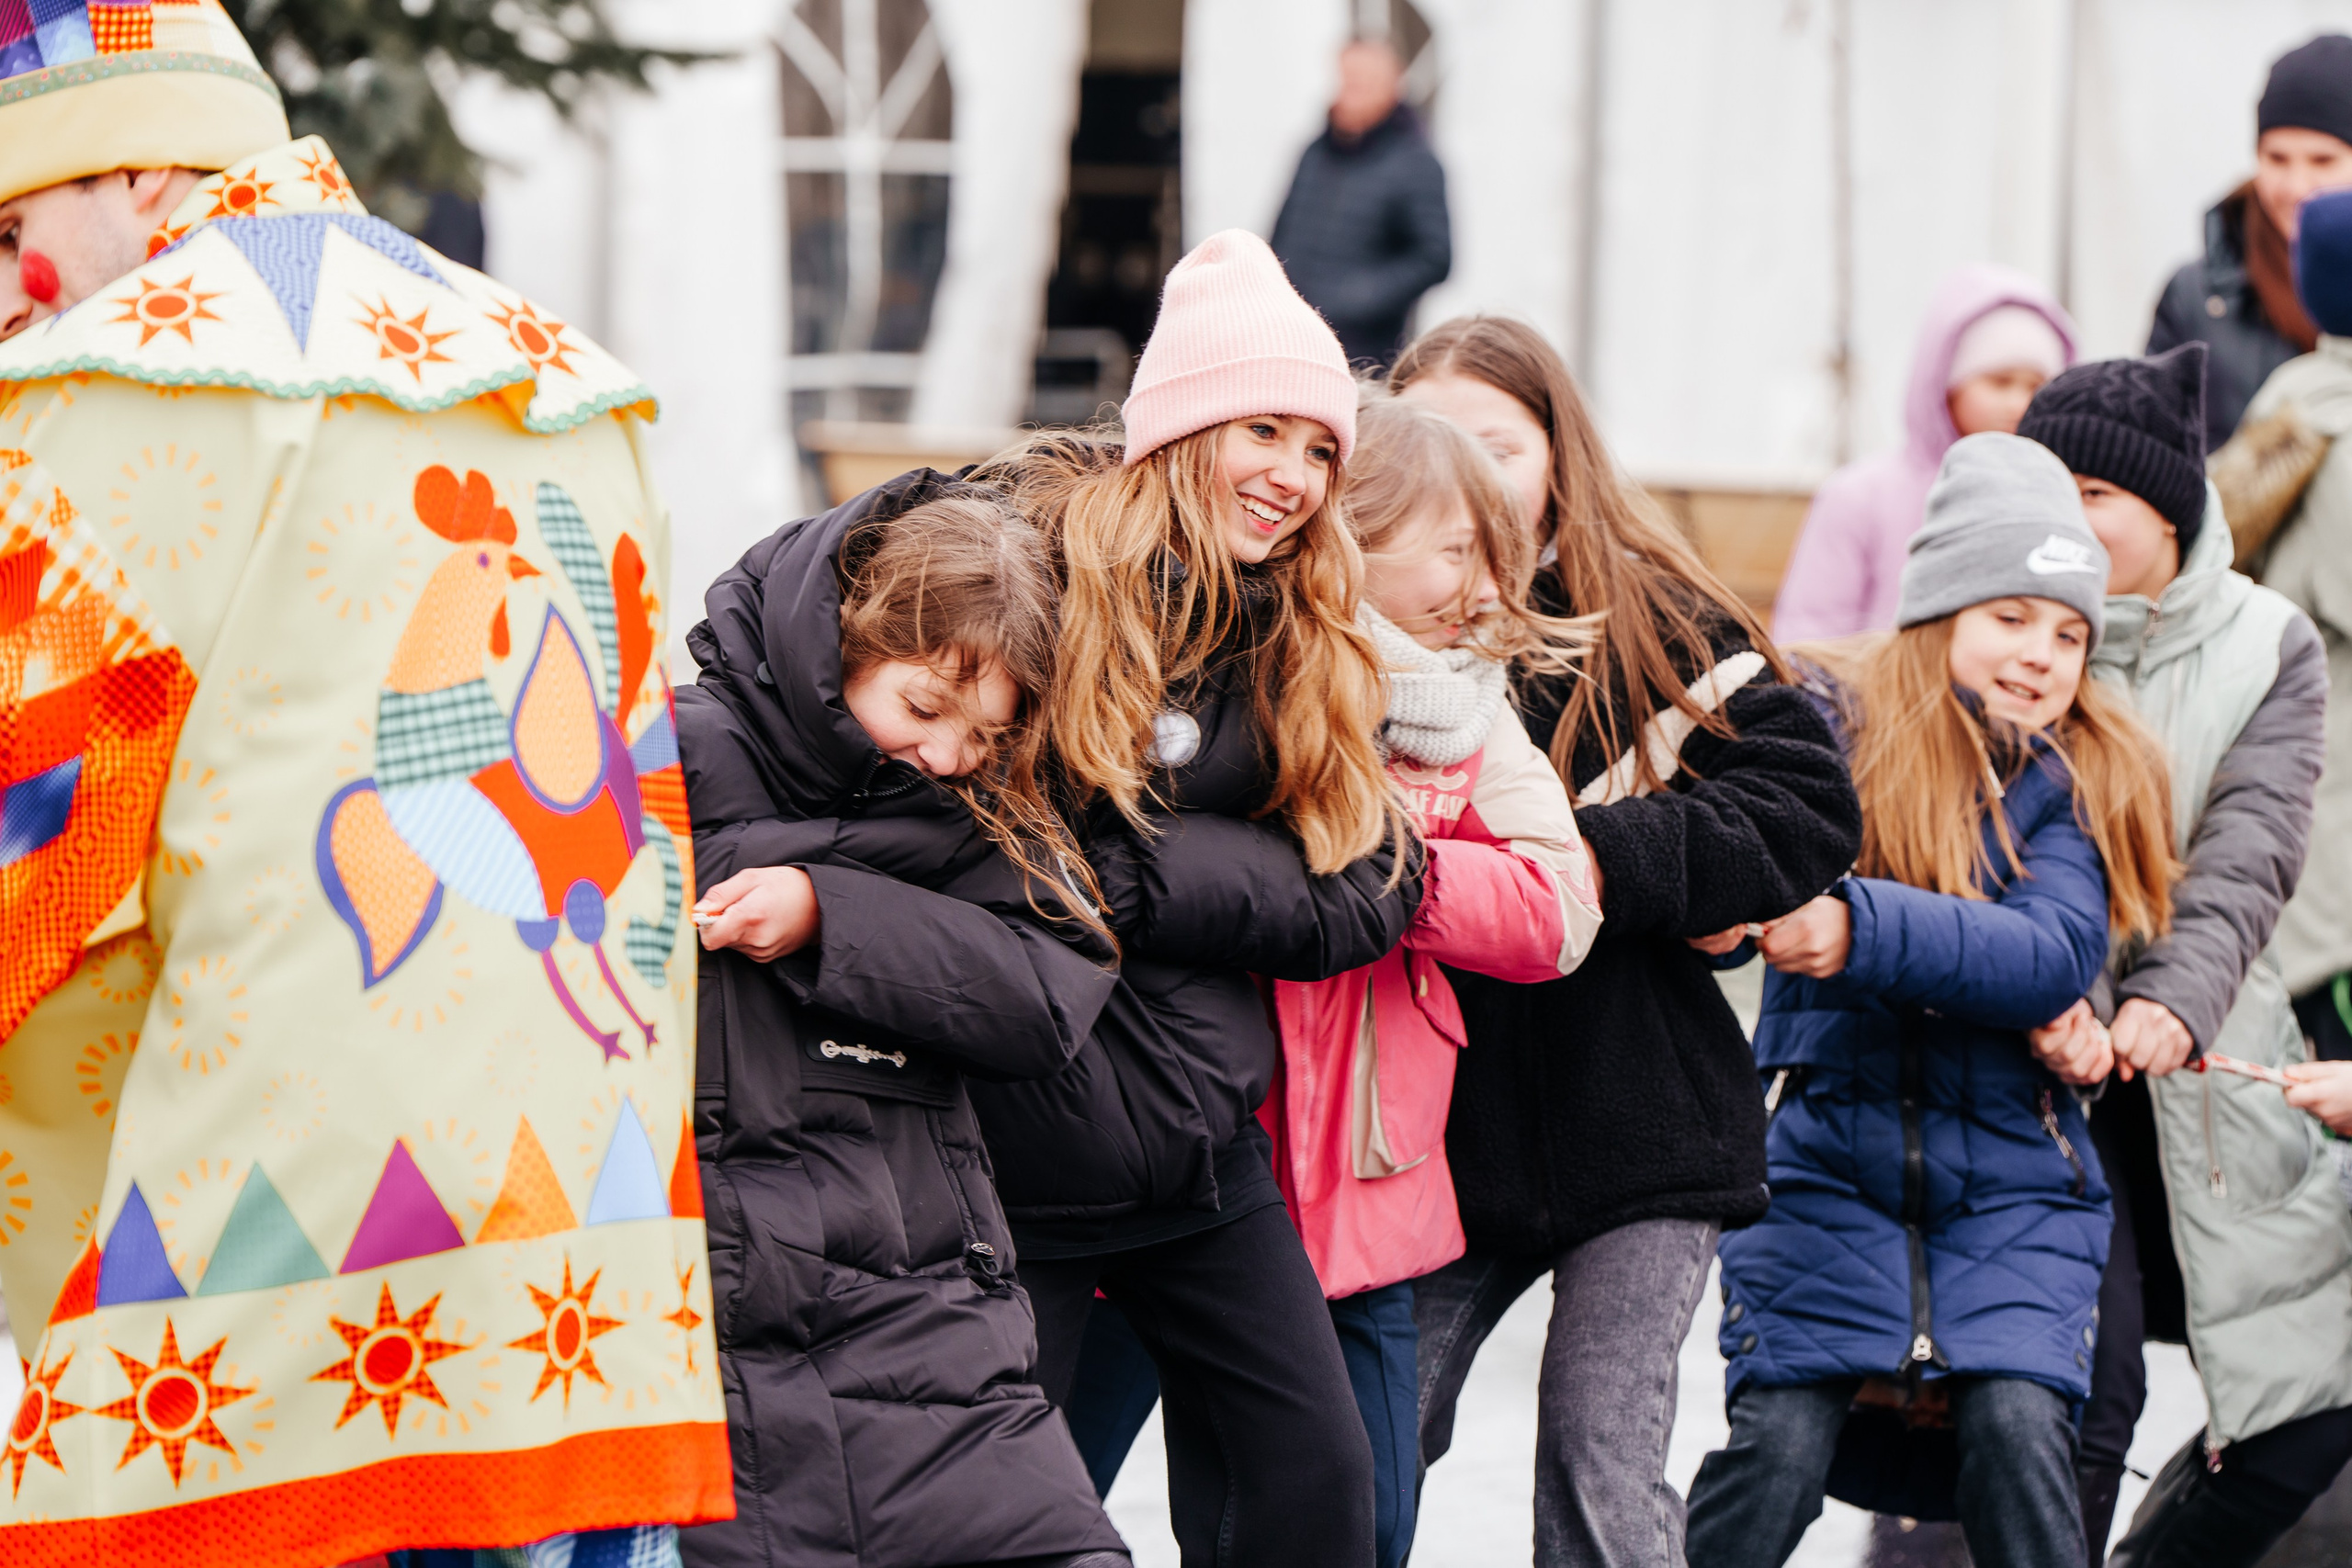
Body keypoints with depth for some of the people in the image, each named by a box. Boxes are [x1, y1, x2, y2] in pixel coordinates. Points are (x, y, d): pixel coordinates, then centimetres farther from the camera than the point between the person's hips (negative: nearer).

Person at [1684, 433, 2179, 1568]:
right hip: (1828, 1157, -1)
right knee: (1779, 1443, -13)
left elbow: (2058, 957, -14)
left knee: (2018, 1427, -16)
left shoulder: (2080, 778, 3)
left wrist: (1862, 928, -28)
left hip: (2010, 1181, 1)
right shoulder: (1834, 729, 2)